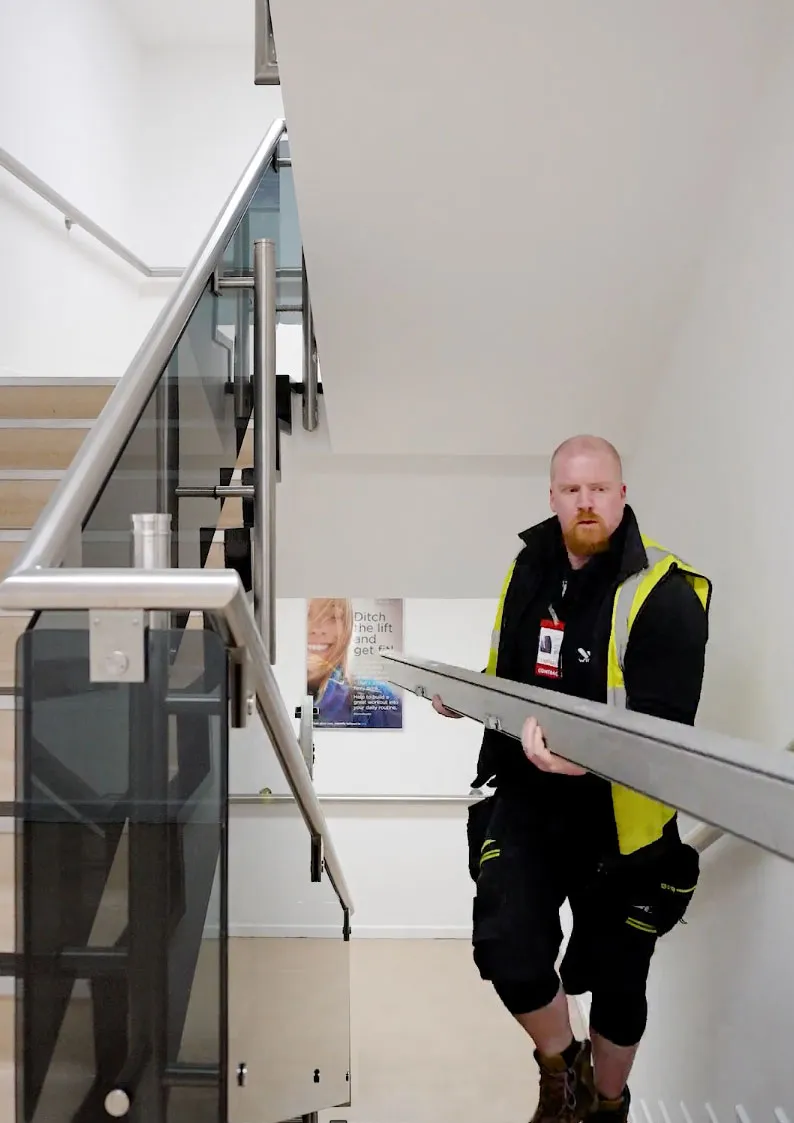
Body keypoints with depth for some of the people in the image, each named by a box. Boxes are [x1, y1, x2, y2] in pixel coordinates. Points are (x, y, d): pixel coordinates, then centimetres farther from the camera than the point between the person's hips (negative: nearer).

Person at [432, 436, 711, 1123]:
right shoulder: (530, 570, 2)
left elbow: (665, 728, -21)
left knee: (616, 980, 14)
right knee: (508, 949, -13)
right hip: (526, 800, 4)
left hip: (618, 816, -3)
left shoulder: (665, 595, -16)